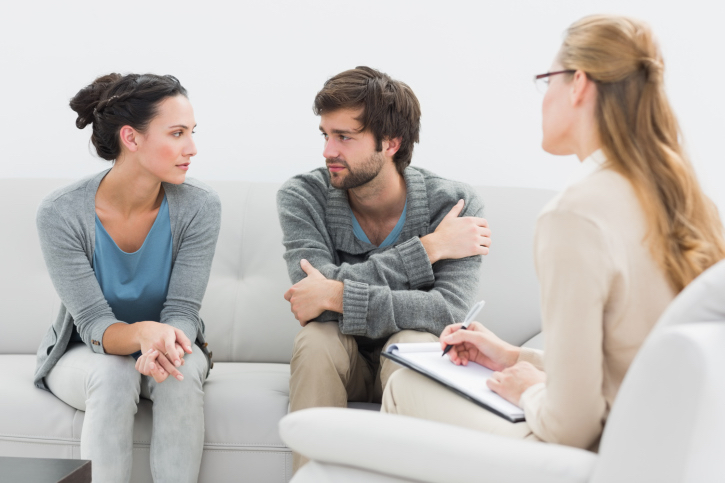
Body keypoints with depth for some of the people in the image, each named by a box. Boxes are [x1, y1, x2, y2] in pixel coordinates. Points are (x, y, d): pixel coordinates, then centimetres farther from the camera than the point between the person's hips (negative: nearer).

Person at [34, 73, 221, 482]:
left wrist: (166, 342, -42)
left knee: (182, 373, -31)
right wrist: (143, 333, -46)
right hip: (83, 355, -1)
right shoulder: (61, 214, -23)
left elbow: (182, 311, -18)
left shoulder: (199, 207, -18)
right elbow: (95, 325, -23)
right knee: (112, 375, -34)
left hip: (166, 349, 2)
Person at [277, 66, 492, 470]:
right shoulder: (302, 197, -12)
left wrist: (336, 296, -33)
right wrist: (428, 248, -25)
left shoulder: (455, 205, -16)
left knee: (412, 343, -33)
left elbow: (449, 309, -28)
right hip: (334, 362, 1)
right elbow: (321, 284, -26)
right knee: (316, 338, -31)